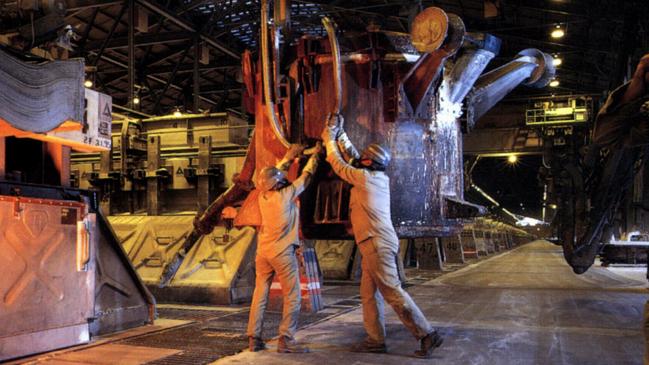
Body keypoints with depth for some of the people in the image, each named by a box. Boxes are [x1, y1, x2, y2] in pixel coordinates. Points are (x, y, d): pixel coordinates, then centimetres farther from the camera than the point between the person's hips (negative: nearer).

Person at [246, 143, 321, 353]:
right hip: (282, 252, -6)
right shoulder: (286, 194, -11)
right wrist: (315, 155, 16)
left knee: (259, 295, 9)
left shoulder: (263, 196, 4)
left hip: (263, 251, 6)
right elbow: (306, 176, 3)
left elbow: (275, 173, 22)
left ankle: (254, 339, 11)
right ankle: (286, 340, -2)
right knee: (292, 297, 1)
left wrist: (289, 157, 29)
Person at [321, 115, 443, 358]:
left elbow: (339, 165, 2)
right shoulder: (380, 178, 13)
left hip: (376, 244, -9)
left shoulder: (365, 177, -10)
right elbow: (352, 157, 24)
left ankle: (427, 334, -7)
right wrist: (340, 135, 27)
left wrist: (329, 141, 15)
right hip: (377, 243, 9)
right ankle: (375, 340, 14)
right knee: (369, 293, 11)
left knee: (392, 291, -9)